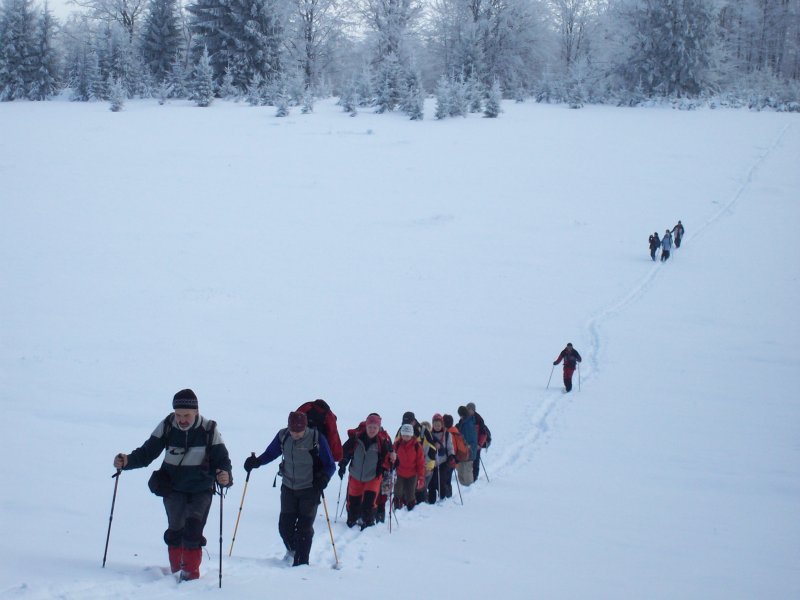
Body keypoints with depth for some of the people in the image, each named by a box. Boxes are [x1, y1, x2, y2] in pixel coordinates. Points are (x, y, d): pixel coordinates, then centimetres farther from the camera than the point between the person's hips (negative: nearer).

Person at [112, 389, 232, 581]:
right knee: (175, 529, -8)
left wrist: (225, 476, -36)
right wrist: (127, 461, -27)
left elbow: (221, 459, -13)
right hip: (173, 487, 1)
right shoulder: (167, 427, -11)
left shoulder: (209, 430, -14)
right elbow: (147, 453, -8)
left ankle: (191, 570, -4)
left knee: (193, 528, -16)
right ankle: (176, 568, 10)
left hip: (201, 489, -1)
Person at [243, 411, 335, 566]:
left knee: (304, 527, -4)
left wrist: (323, 478, -32)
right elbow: (270, 453, 7)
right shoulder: (283, 436, -8)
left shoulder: (317, 439, -18)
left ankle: (301, 562, 6)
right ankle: (292, 550, 35)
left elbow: (330, 465, -12)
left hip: (310, 490, -4)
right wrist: (256, 462, -11)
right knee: (285, 525, 6)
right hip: (288, 488, 4)